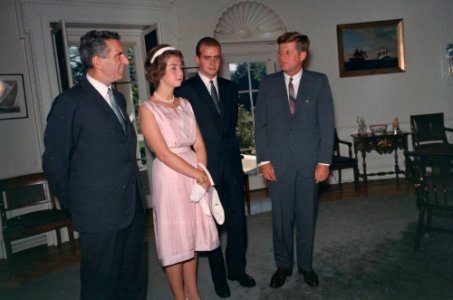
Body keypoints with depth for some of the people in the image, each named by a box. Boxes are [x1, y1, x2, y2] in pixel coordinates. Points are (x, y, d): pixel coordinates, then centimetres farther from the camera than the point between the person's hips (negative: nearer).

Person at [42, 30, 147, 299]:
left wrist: (135, 194, 12)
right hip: (100, 215, -7)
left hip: (134, 208, 7)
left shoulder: (118, 98, 11)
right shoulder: (70, 103, -12)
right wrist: (74, 204, 1)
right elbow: (55, 163, -8)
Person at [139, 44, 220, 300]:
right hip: (170, 177, -6)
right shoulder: (148, 109, -9)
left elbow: (199, 145, 7)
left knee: (192, 236, 15)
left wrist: (202, 173, -7)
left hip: (196, 176, 6)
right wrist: (197, 174, -14)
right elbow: (163, 154, -15)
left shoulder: (185, 104, 9)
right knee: (174, 239, 6)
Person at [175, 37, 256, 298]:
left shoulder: (230, 88, 11)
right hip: (205, 165, -4)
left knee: (237, 219, 9)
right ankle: (219, 275, 25)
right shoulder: (186, 90, -5)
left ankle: (237, 269, 29)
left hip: (231, 161, 5)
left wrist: (226, 143, 10)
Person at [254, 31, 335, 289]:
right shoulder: (268, 83, 4)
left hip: (309, 162, 0)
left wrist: (324, 161, -5)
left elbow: (326, 123, 0)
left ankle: (306, 265, 29)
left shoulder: (319, 82, 2)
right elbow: (260, 124, 4)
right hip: (278, 163, 1)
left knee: (307, 217, 10)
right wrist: (264, 160, -3)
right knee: (281, 217, 8)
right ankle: (283, 265, 27)